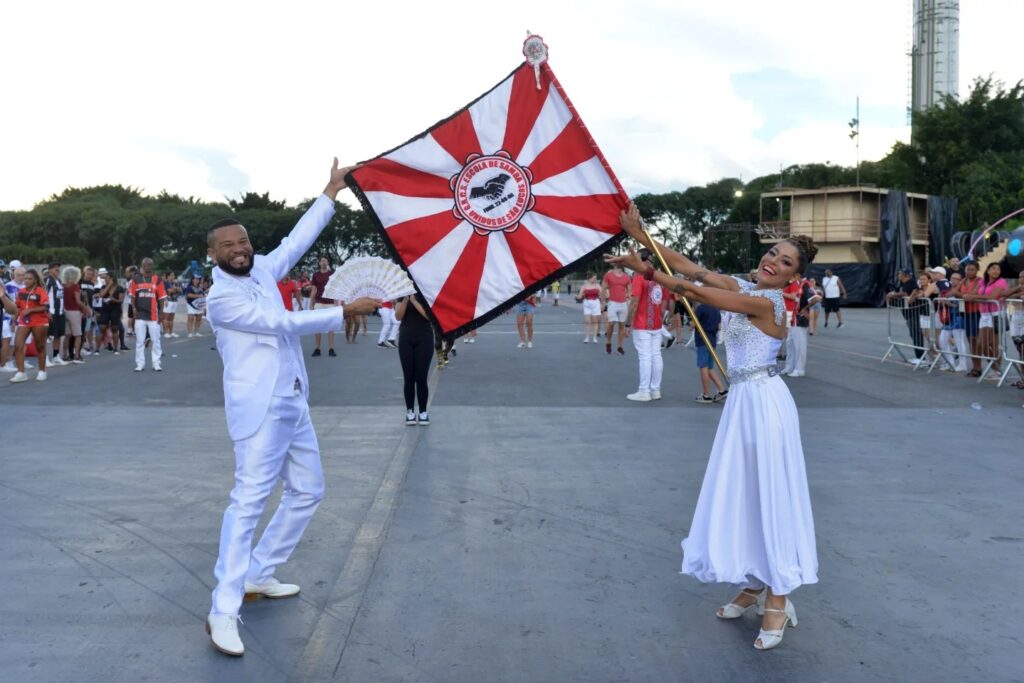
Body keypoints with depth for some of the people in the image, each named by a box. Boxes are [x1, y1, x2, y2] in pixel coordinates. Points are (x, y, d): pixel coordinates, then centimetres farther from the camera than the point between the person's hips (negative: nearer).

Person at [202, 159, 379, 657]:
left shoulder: (262, 271, 12)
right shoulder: (220, 297, -10)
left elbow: (298, 240, 16)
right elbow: (284, 323, -15)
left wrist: (332, 191, 15)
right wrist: (345, 311, -14)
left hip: (292, 404, 9)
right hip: (260, 409, -9)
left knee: (308, 491, 14)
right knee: (249, 500, -15)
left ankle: (258, 575, 24)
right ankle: (223, 612, -15)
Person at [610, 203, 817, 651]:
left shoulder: (766, 301, -15)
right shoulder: (745, 287, 9)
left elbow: (695, 292, -19)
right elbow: (691, 267, 5)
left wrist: (645, 270, -15)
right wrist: (639, 235, 0)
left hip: (763, 401, -9)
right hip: (742, 401, 9)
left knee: (769, 496, -3)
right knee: (742, 493, 14)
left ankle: (777, 600, 6)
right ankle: (755, 585, 27)